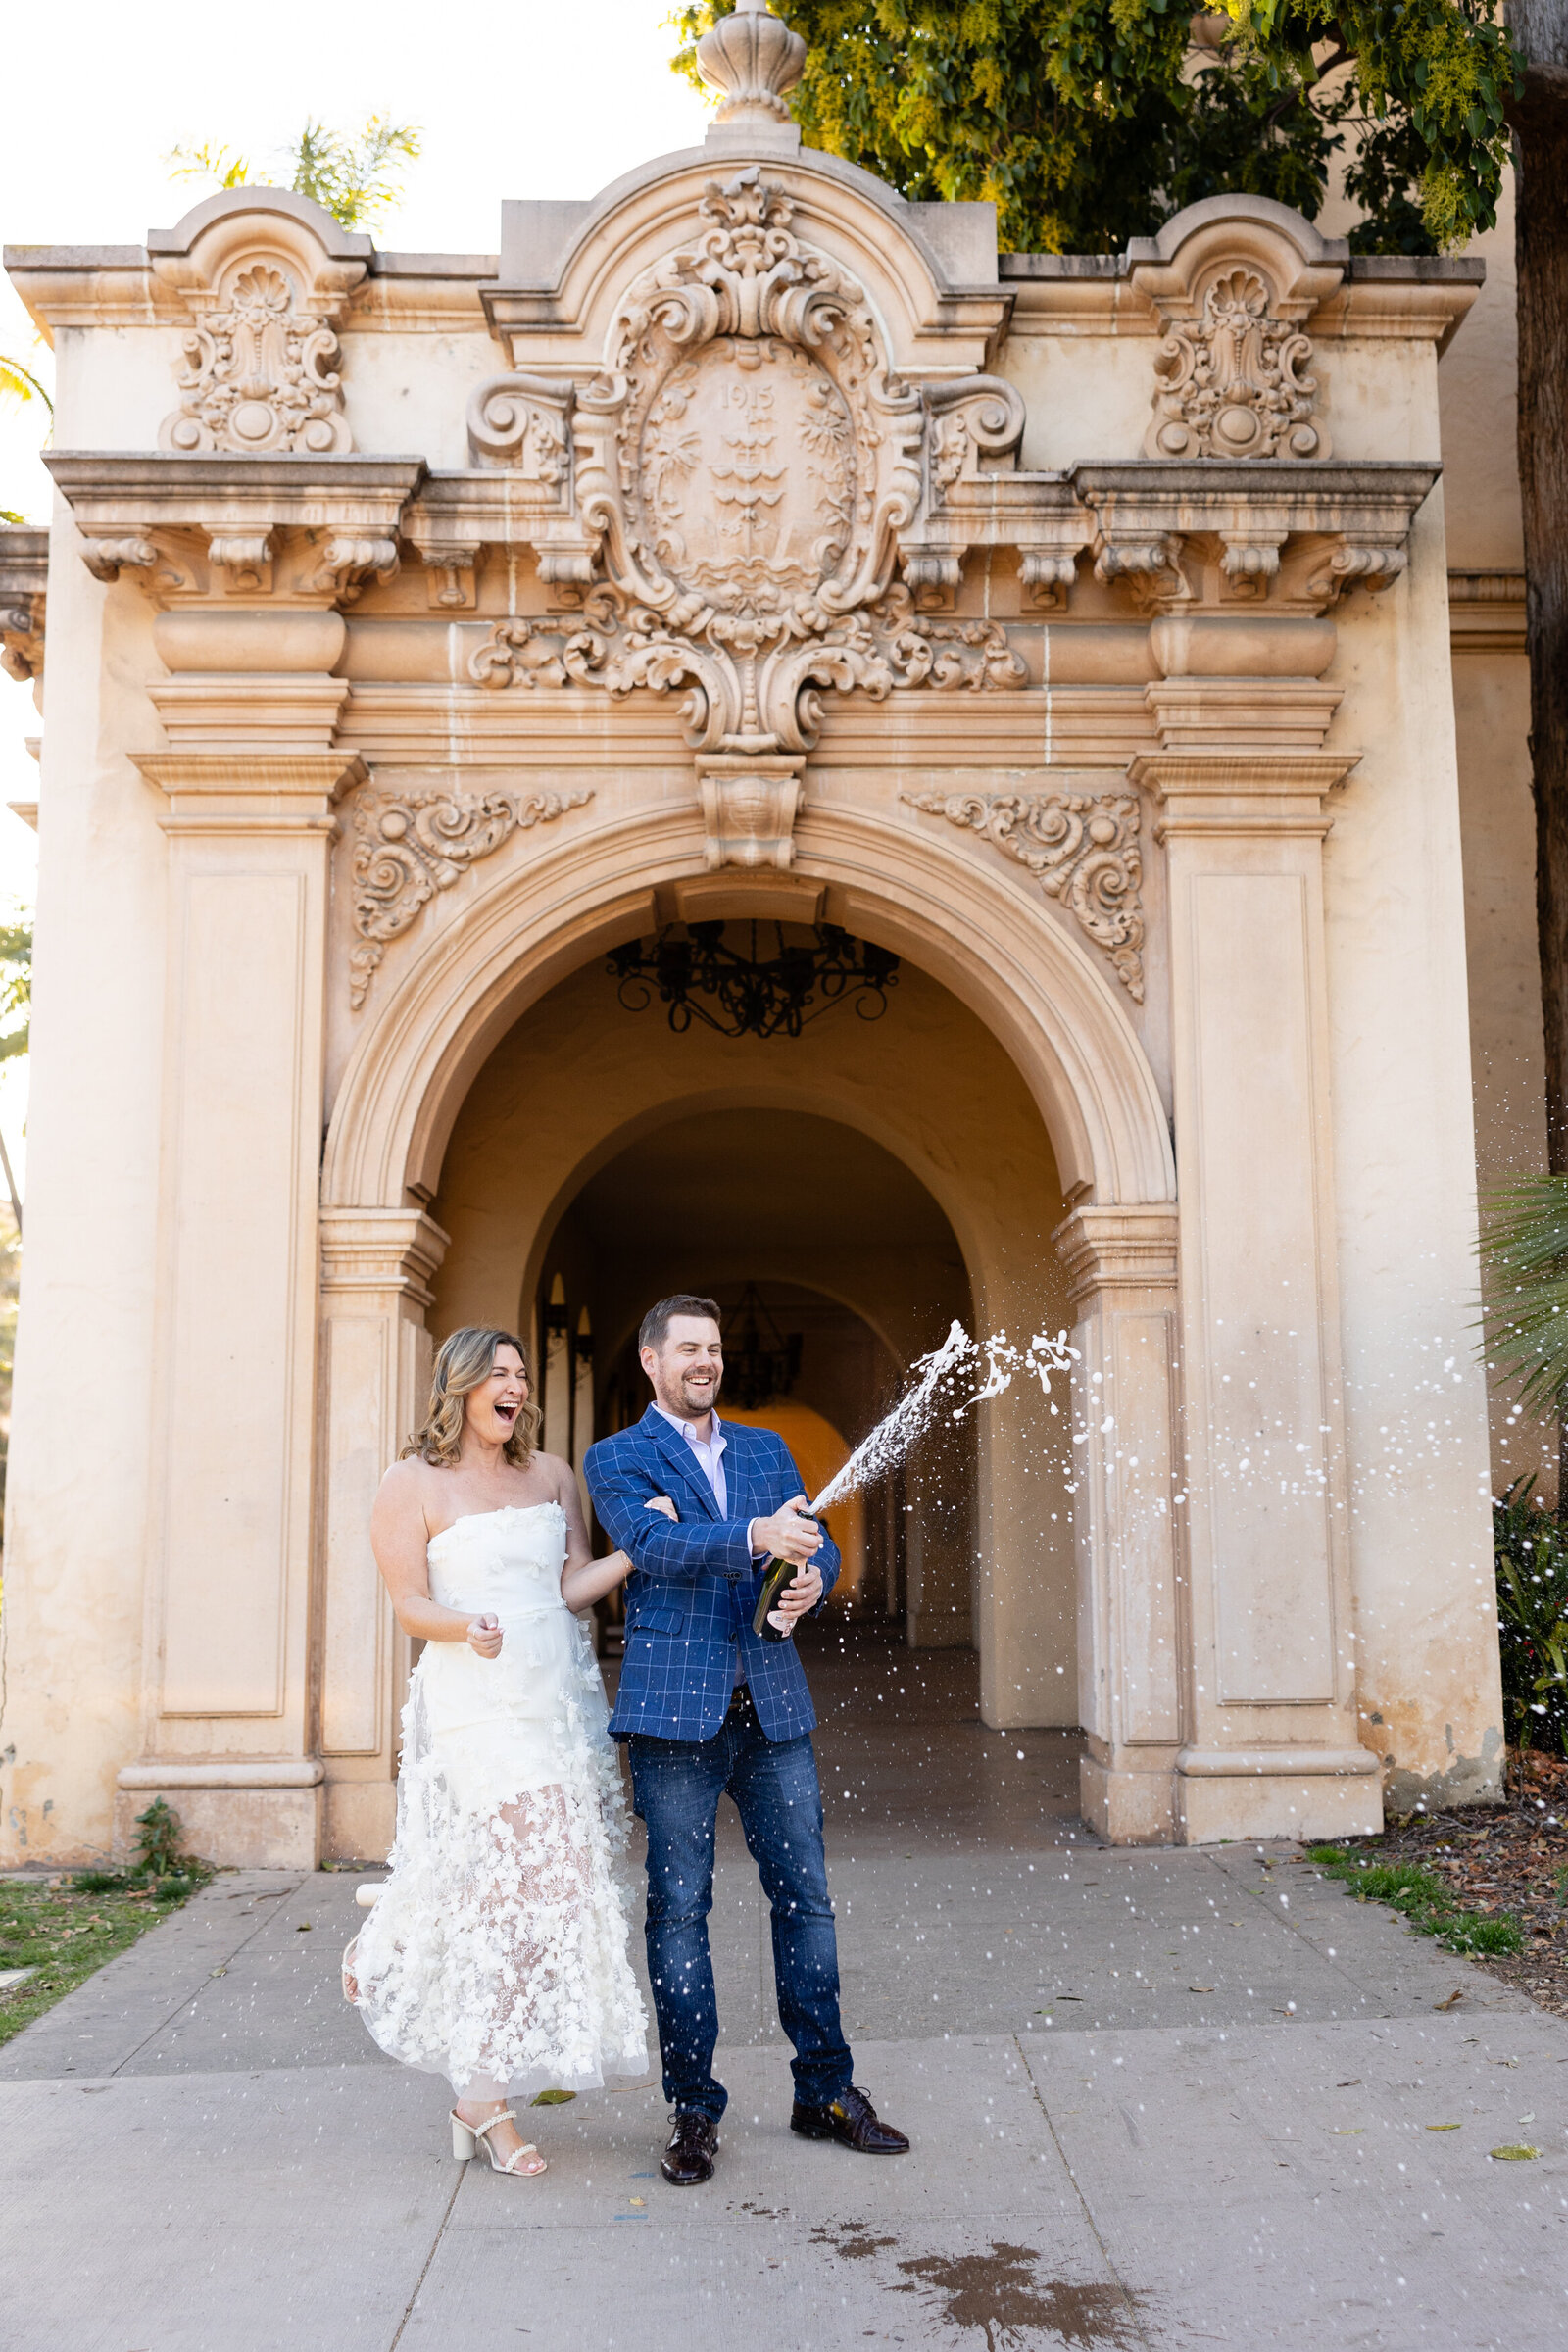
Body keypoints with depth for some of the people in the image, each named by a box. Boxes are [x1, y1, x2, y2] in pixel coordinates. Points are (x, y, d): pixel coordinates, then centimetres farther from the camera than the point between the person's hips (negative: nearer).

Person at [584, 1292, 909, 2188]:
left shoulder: (768, 1450, 17)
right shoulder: (617, 1459, 3)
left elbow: (817, 1544, 12)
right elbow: (653, 1542, -15)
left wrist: (812, 1579, -12)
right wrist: (757, 1538, -31)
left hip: (773, 1707, 4)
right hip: (676, 1709, -4)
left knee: (806, 1895, 7)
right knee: (679, 1908, 2)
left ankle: (827, 2092, 20)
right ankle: (695, 2110, 13)